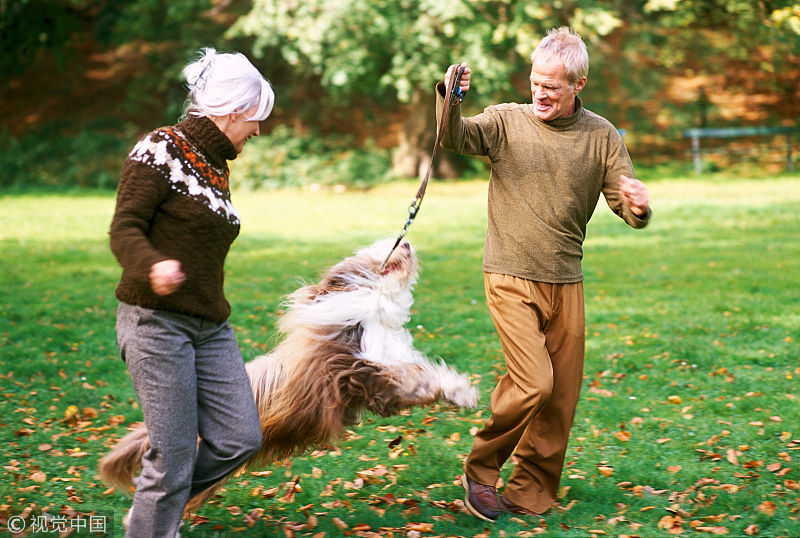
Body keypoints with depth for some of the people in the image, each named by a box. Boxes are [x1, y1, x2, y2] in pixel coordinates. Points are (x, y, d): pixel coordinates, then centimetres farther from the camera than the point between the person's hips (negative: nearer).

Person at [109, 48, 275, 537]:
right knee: (175, 455, -7)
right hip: (157, 320, -8)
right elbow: (125, 229, -16)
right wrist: (153, 265, -36)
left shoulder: (215, 166, 17)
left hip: (211, 326, 8)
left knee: (240, 439, 1)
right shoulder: (161, 150, -7)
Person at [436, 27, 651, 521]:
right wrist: (451, 100, -39)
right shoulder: (507, 121, -2)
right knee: (533, 383, -15)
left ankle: (532, 496, 22)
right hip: (511, 278, -4)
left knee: (562, 397, 5)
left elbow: (627, 207, 2)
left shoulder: (601, 137, 4)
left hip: (566, 283, 4)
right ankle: (481, 469, 9)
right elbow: (457, 138, -19)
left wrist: (639, 207, -22)